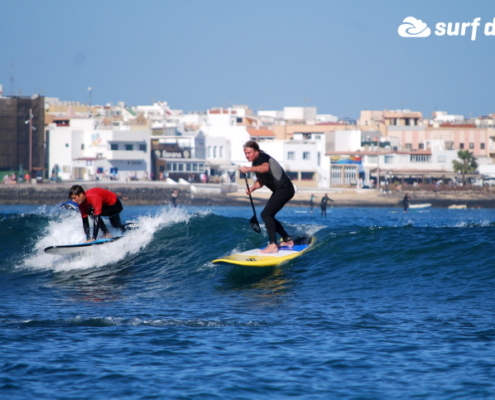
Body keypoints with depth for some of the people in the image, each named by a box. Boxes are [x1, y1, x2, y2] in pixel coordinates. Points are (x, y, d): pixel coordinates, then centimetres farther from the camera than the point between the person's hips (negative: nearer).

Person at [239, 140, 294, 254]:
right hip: (279, 190, 11)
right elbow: (261, 180, 21)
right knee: (268, 216, 16)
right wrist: (252, 188, 2)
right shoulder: (256, 163, 14)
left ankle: (273, 245, -26)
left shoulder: (262, 157, -18)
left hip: (285, 189, -11)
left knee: (266, 214, -20)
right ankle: (288, 240, 28)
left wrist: (249, 169, -56)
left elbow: (265, 168, -42)